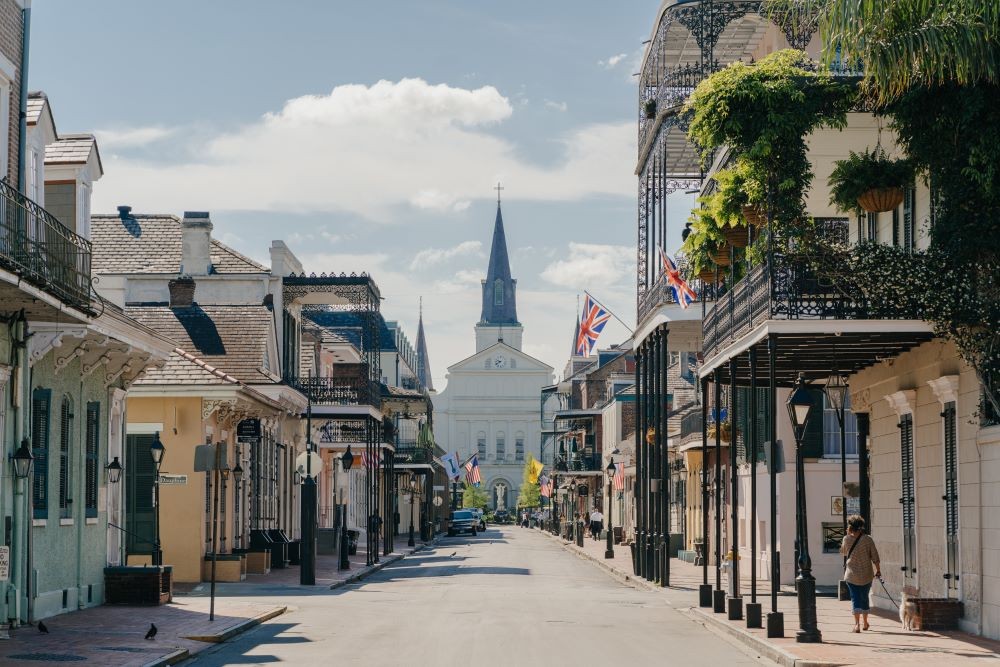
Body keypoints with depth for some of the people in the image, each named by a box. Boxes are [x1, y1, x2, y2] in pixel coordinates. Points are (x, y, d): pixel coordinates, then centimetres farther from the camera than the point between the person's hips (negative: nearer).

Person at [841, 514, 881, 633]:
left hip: (852, 574, -1)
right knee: (864, 597, 17)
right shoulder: (868, 539, -7)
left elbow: (843, 551, 15)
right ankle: (865, 623, 29)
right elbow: (875, 556, -6)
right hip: (866, 574, 1)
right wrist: (878, 570, 5)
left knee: (855, 598, -1)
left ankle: (857, 623, -18)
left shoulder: (847, 539, -5)